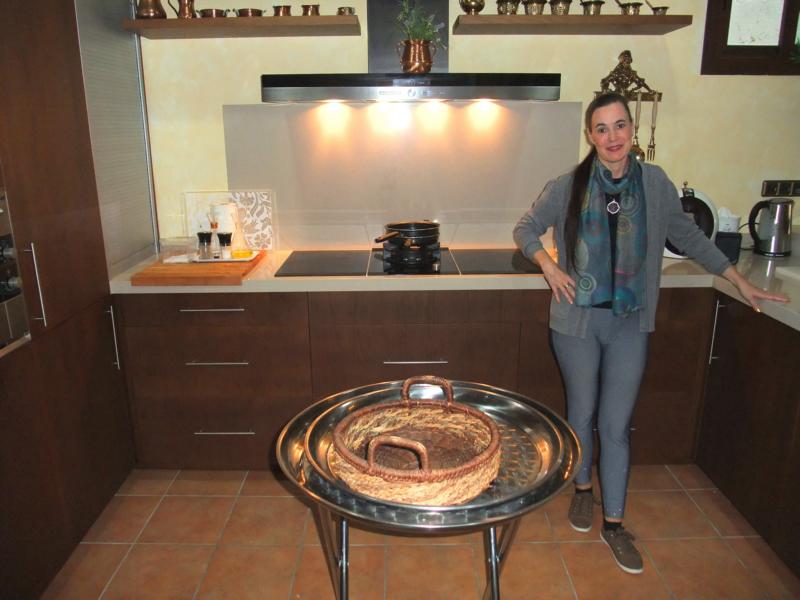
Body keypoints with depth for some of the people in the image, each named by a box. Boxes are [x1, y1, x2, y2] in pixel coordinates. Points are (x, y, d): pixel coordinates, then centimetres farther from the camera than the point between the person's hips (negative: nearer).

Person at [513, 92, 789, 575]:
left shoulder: (654, 183, -2)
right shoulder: (568, 187, -7)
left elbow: (687, 235, 9)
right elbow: (526, 229, 5)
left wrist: (740, 282, 12)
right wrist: (549, 267, -12)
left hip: (631, 323, 1)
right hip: (578, 320, -1)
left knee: (617, 425, 6)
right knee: (582, 414, 14)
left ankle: (614, 523, 22)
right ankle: (583, 490, 39)